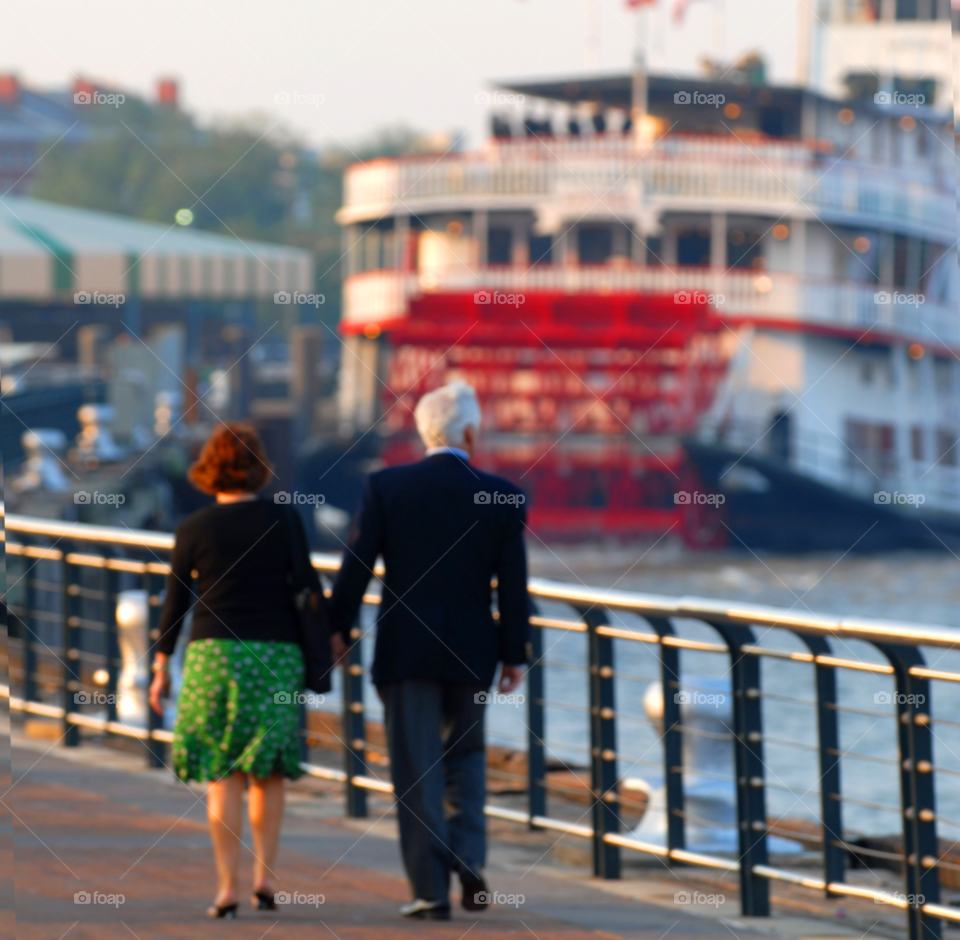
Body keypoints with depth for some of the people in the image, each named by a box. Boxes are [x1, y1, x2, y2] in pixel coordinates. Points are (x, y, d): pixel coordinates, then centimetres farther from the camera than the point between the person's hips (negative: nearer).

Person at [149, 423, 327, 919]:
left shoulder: (193, 529, 0)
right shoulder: (283, 520, 0)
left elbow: (175, 603, 3)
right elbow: (306, 586, -2)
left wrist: (161, 668, 9)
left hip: (213, 654, 0)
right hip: (276, 654, 1)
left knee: (221, 774, 3)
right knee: (268, 773, 14)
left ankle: (227, 887, -4)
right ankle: (264, 877, 5)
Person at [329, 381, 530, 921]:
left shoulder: (386, 486, -5)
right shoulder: (501, 497, -3)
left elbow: (357, 563, -4)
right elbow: (513, 585, 0)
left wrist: (338, 628, 6)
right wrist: (515, 654, 8)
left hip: (404, 648, -1)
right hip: (472, 651, 1)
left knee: (416, 773, 3)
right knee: (466, 756, 20)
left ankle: (432, 890, 1)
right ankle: (469, 859, 2)